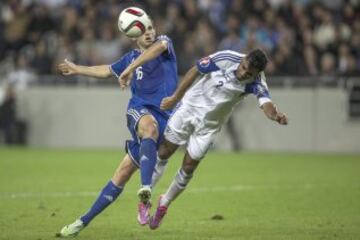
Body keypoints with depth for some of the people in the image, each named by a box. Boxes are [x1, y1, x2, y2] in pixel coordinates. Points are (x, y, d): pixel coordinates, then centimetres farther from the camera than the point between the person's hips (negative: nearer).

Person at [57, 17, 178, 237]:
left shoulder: (165, 43, 6)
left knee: (124, 172, -10)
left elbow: (159, 46, -20)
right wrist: (77, 69, 49)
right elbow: (106, 71, 37)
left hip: (164, 118, -2)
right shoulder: (131, 57, 19)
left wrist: (131, 68, -30)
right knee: (149, 126, -35)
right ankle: (145, 191, -53)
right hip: (139, 111, 2)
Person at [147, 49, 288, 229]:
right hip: (189, 107, -1)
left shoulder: (256, 82, -23)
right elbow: (195, 71, -12)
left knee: (189, 167, 2)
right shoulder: (225, 58, -25)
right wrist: (175, 97, -6)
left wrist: (276, 115, -64)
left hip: (210, 125, 1)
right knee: (163, 153, -1)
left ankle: (164, 204, 25)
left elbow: (265, 103, -40)